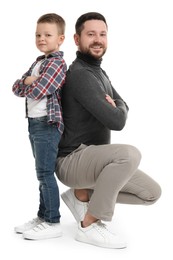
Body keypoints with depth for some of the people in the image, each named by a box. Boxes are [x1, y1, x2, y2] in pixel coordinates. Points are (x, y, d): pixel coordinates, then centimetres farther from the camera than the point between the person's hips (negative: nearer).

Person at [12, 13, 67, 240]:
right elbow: (16, 87, 12)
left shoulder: (57, 63, -12)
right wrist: (28, 81, -9)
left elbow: (37, 91, -23)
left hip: (47, 124, -9)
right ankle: (43, 217, 24)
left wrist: (30, 84, -1)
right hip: (35, 123, 9)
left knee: (45, 173, -6)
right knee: (43, 173, 15)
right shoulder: (38, 62, 17)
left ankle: (53, 223, 2)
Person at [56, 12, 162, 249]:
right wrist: (117, 110, -1)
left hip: (91, 159, 9)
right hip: (72, 160, -9)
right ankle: (90, 226, -19)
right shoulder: (80, 75, -21)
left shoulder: (98, 72, 12)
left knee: (152, 193, 2)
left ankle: (81, 194, 13)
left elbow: (122, 107, 16)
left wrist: (114, 106, -8)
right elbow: (116, 121, -26)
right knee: (130, 154, -36)